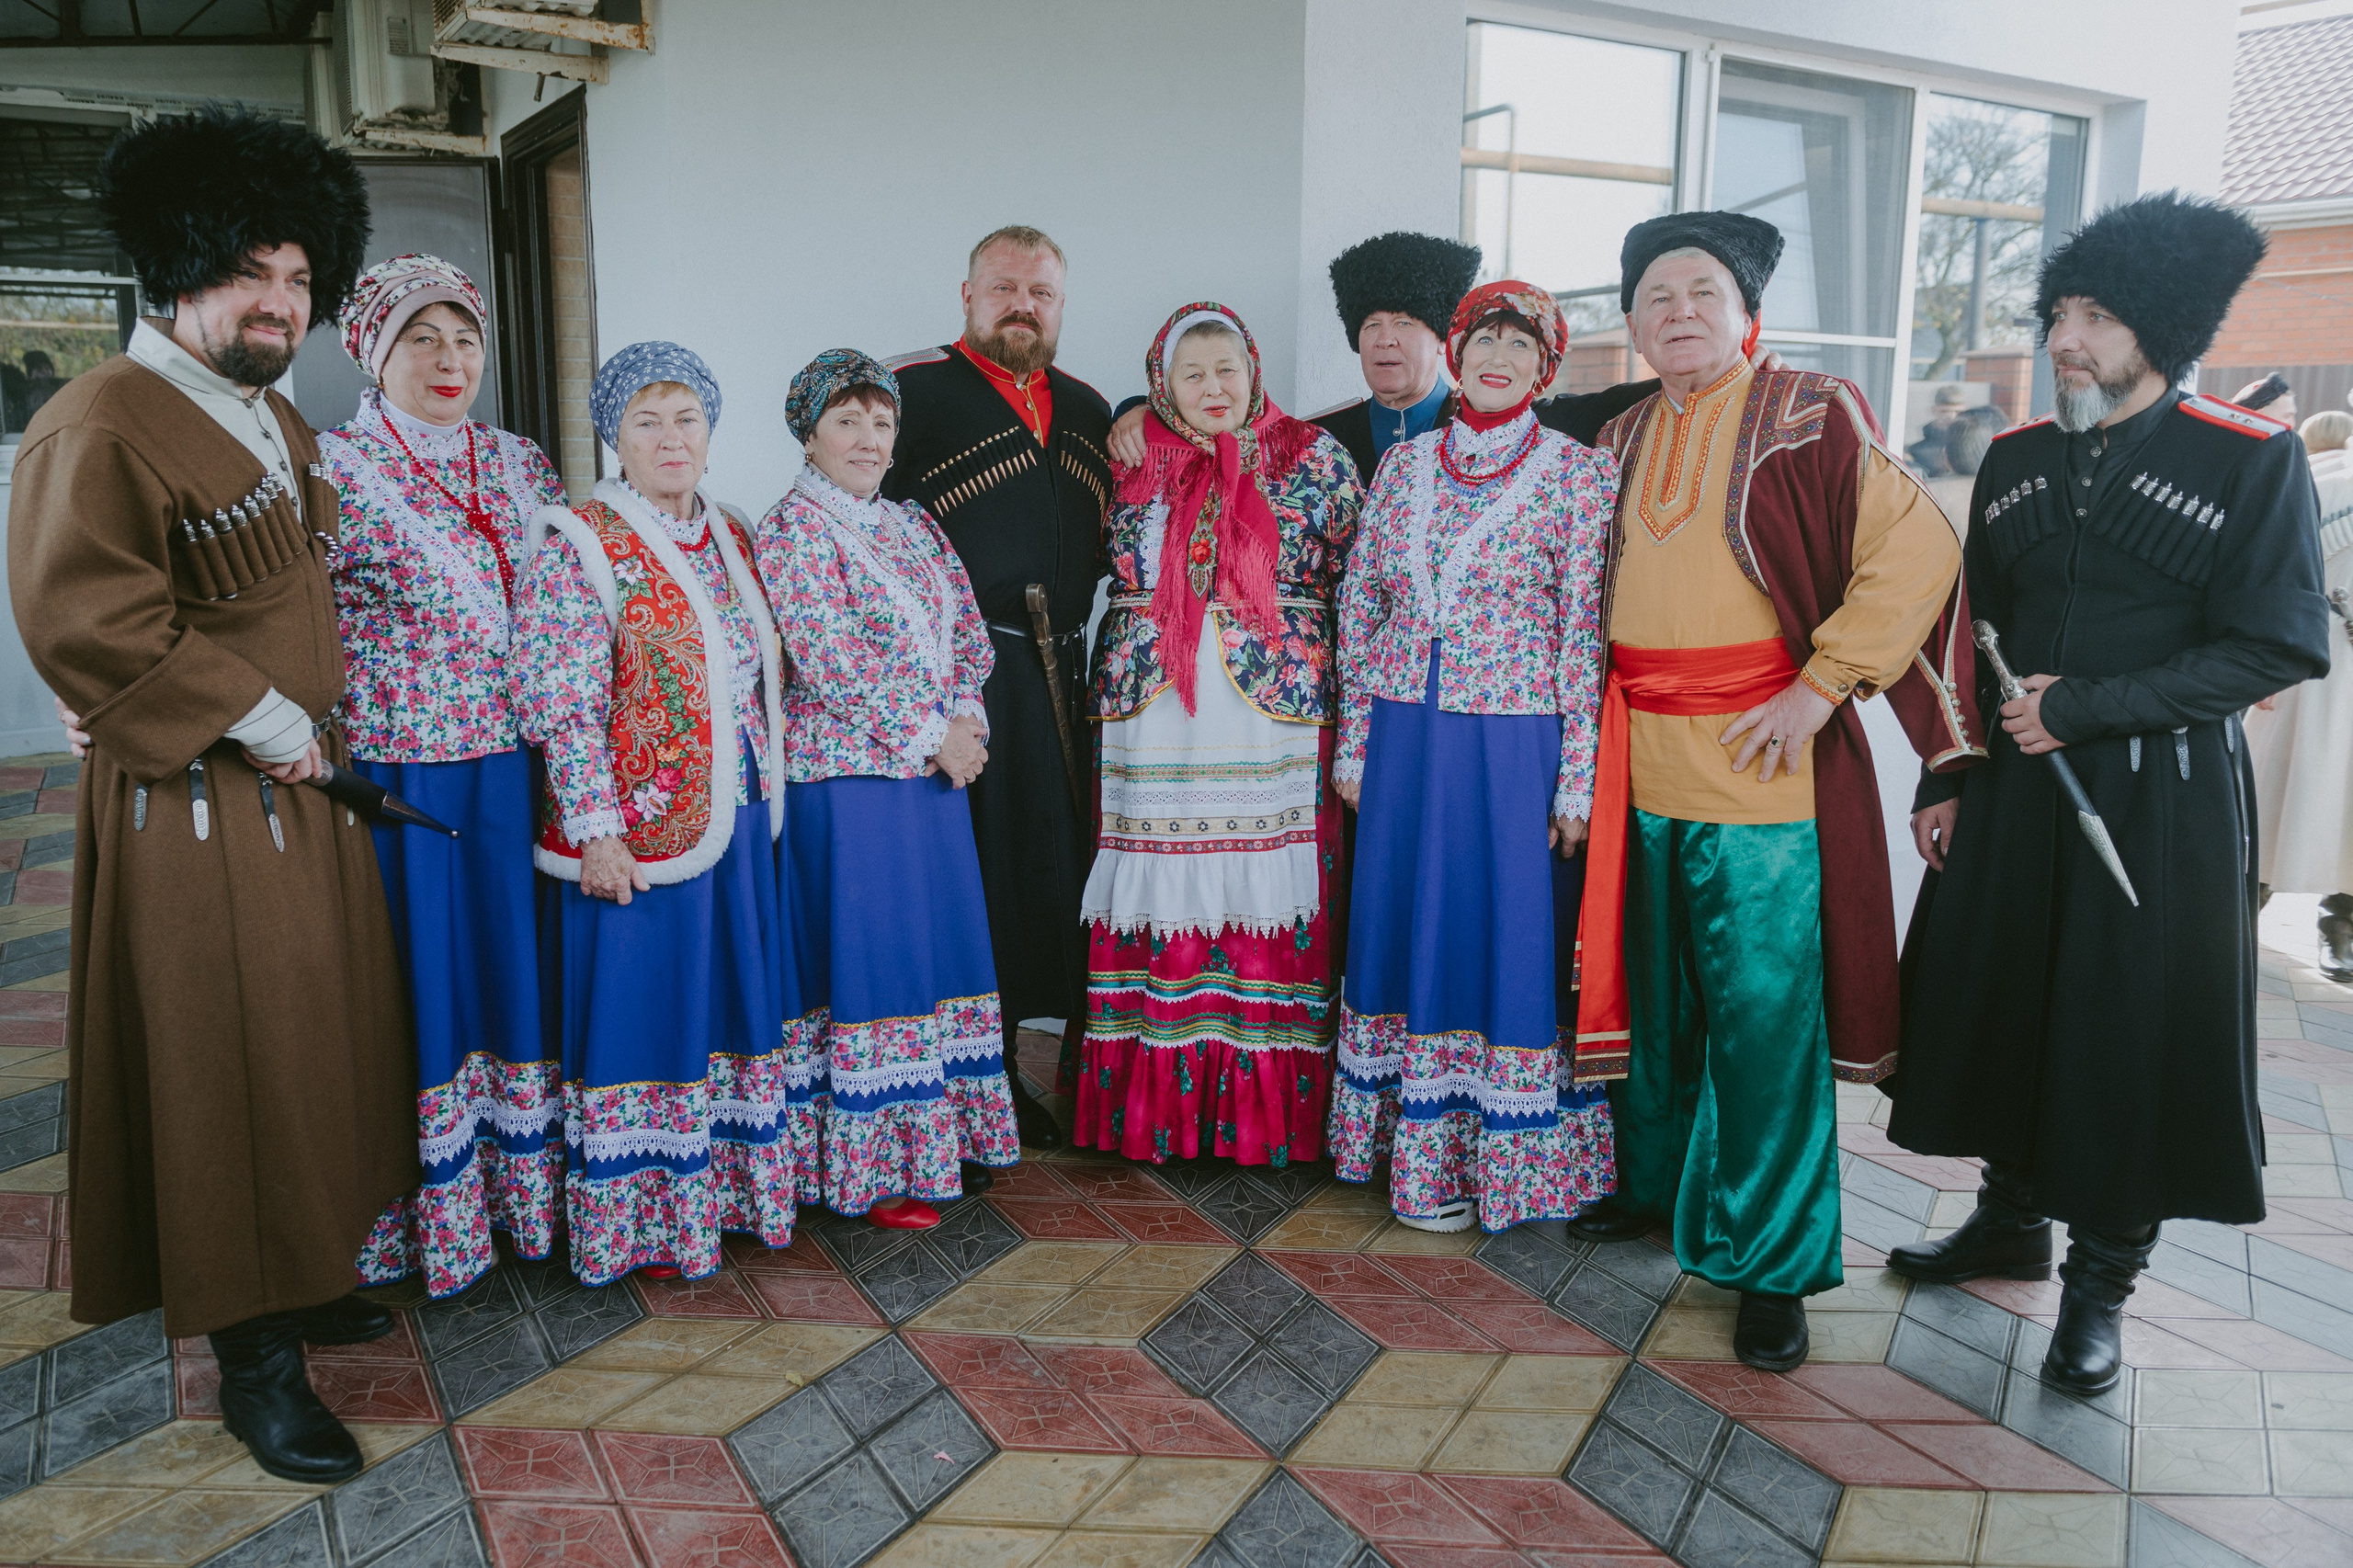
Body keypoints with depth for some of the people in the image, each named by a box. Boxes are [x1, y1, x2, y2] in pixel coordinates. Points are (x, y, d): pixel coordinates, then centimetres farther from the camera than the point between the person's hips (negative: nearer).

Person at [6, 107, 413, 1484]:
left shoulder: (281, 424, 14)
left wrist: (318, 729, 12)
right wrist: (265, 724, -17)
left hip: (305, 794, 9)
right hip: (197, 814, -9)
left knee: (318, 1043, 16)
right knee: (229, 1070, 0)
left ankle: (306, 1278, 34)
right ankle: (256, 1361, 13)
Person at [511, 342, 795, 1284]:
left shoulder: (732, 537, 11)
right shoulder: (579, 543, -9)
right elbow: (558, 702, -14)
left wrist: (771, 790, 13)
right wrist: (595, 830, -19)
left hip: (737, 823, 7)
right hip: (635, 834, -6)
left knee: (734, 1005, 15)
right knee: (643, 1016, 3)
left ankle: (731, 1186, 31)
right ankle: (643, 1221, 19)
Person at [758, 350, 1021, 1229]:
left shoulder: (911, 525, 15)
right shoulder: (790, 530, -8)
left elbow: (968, 632, 13)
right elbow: (829, 661, -17)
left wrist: (966, 721, -5)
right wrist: (931, 734, -15)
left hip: (937, 772, 7)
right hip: (849, 781, -7)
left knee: (938, 950, 13)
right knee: (867, 964, -1)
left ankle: (940, 1131, 26)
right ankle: (873, 1169, 10)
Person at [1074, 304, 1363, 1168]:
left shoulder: (1314, 458, 7)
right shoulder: (1133, 464, 11)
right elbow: (1115, 581, 18)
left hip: (1276, 725, -1)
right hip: (1152, 727, 2)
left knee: (1266, 902, -2)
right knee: (1160, 908, 2)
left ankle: (1270, 1108, 9)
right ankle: (1155, 1107, 14)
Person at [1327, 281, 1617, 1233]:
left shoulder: (1580, 472, -2)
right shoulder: (1405, 464, 9)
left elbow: (1588, 628, -6)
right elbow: (1359, 601, 11)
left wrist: (1577, 774, -10)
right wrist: (1354, 741, 7)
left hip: (1518, 748, -4)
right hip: (1405, 741, 4)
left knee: (1510, 933, 2)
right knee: (1406, 926, 10)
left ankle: (1496, 1159, 19)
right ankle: (1417, 1148, 26)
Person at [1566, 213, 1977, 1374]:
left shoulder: (1807, 415, -5)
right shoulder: (1623, 441, 12)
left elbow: (1919, 549, -11)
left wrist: (1822, 683, -15)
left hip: (1763, 768, -5)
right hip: (1642, 766, 6)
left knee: (1764, 1016, -1)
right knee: (1653, 993, 16)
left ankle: (1772, 1264, 11)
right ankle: (1656, 1180, 35)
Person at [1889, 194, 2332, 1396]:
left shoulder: (2251, 460, -7)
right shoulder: (2016, 458, 7)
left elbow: (2276, 649, -12)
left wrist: (2087, 706, -17)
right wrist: (1946, 780, 8)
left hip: (2162, 798, -4)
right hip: (2014, 788, 5)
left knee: (2132, 1031, 2)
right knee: (1992, 995, 11)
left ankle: (2100, 1277, 20)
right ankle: (2012, 1217, 32)